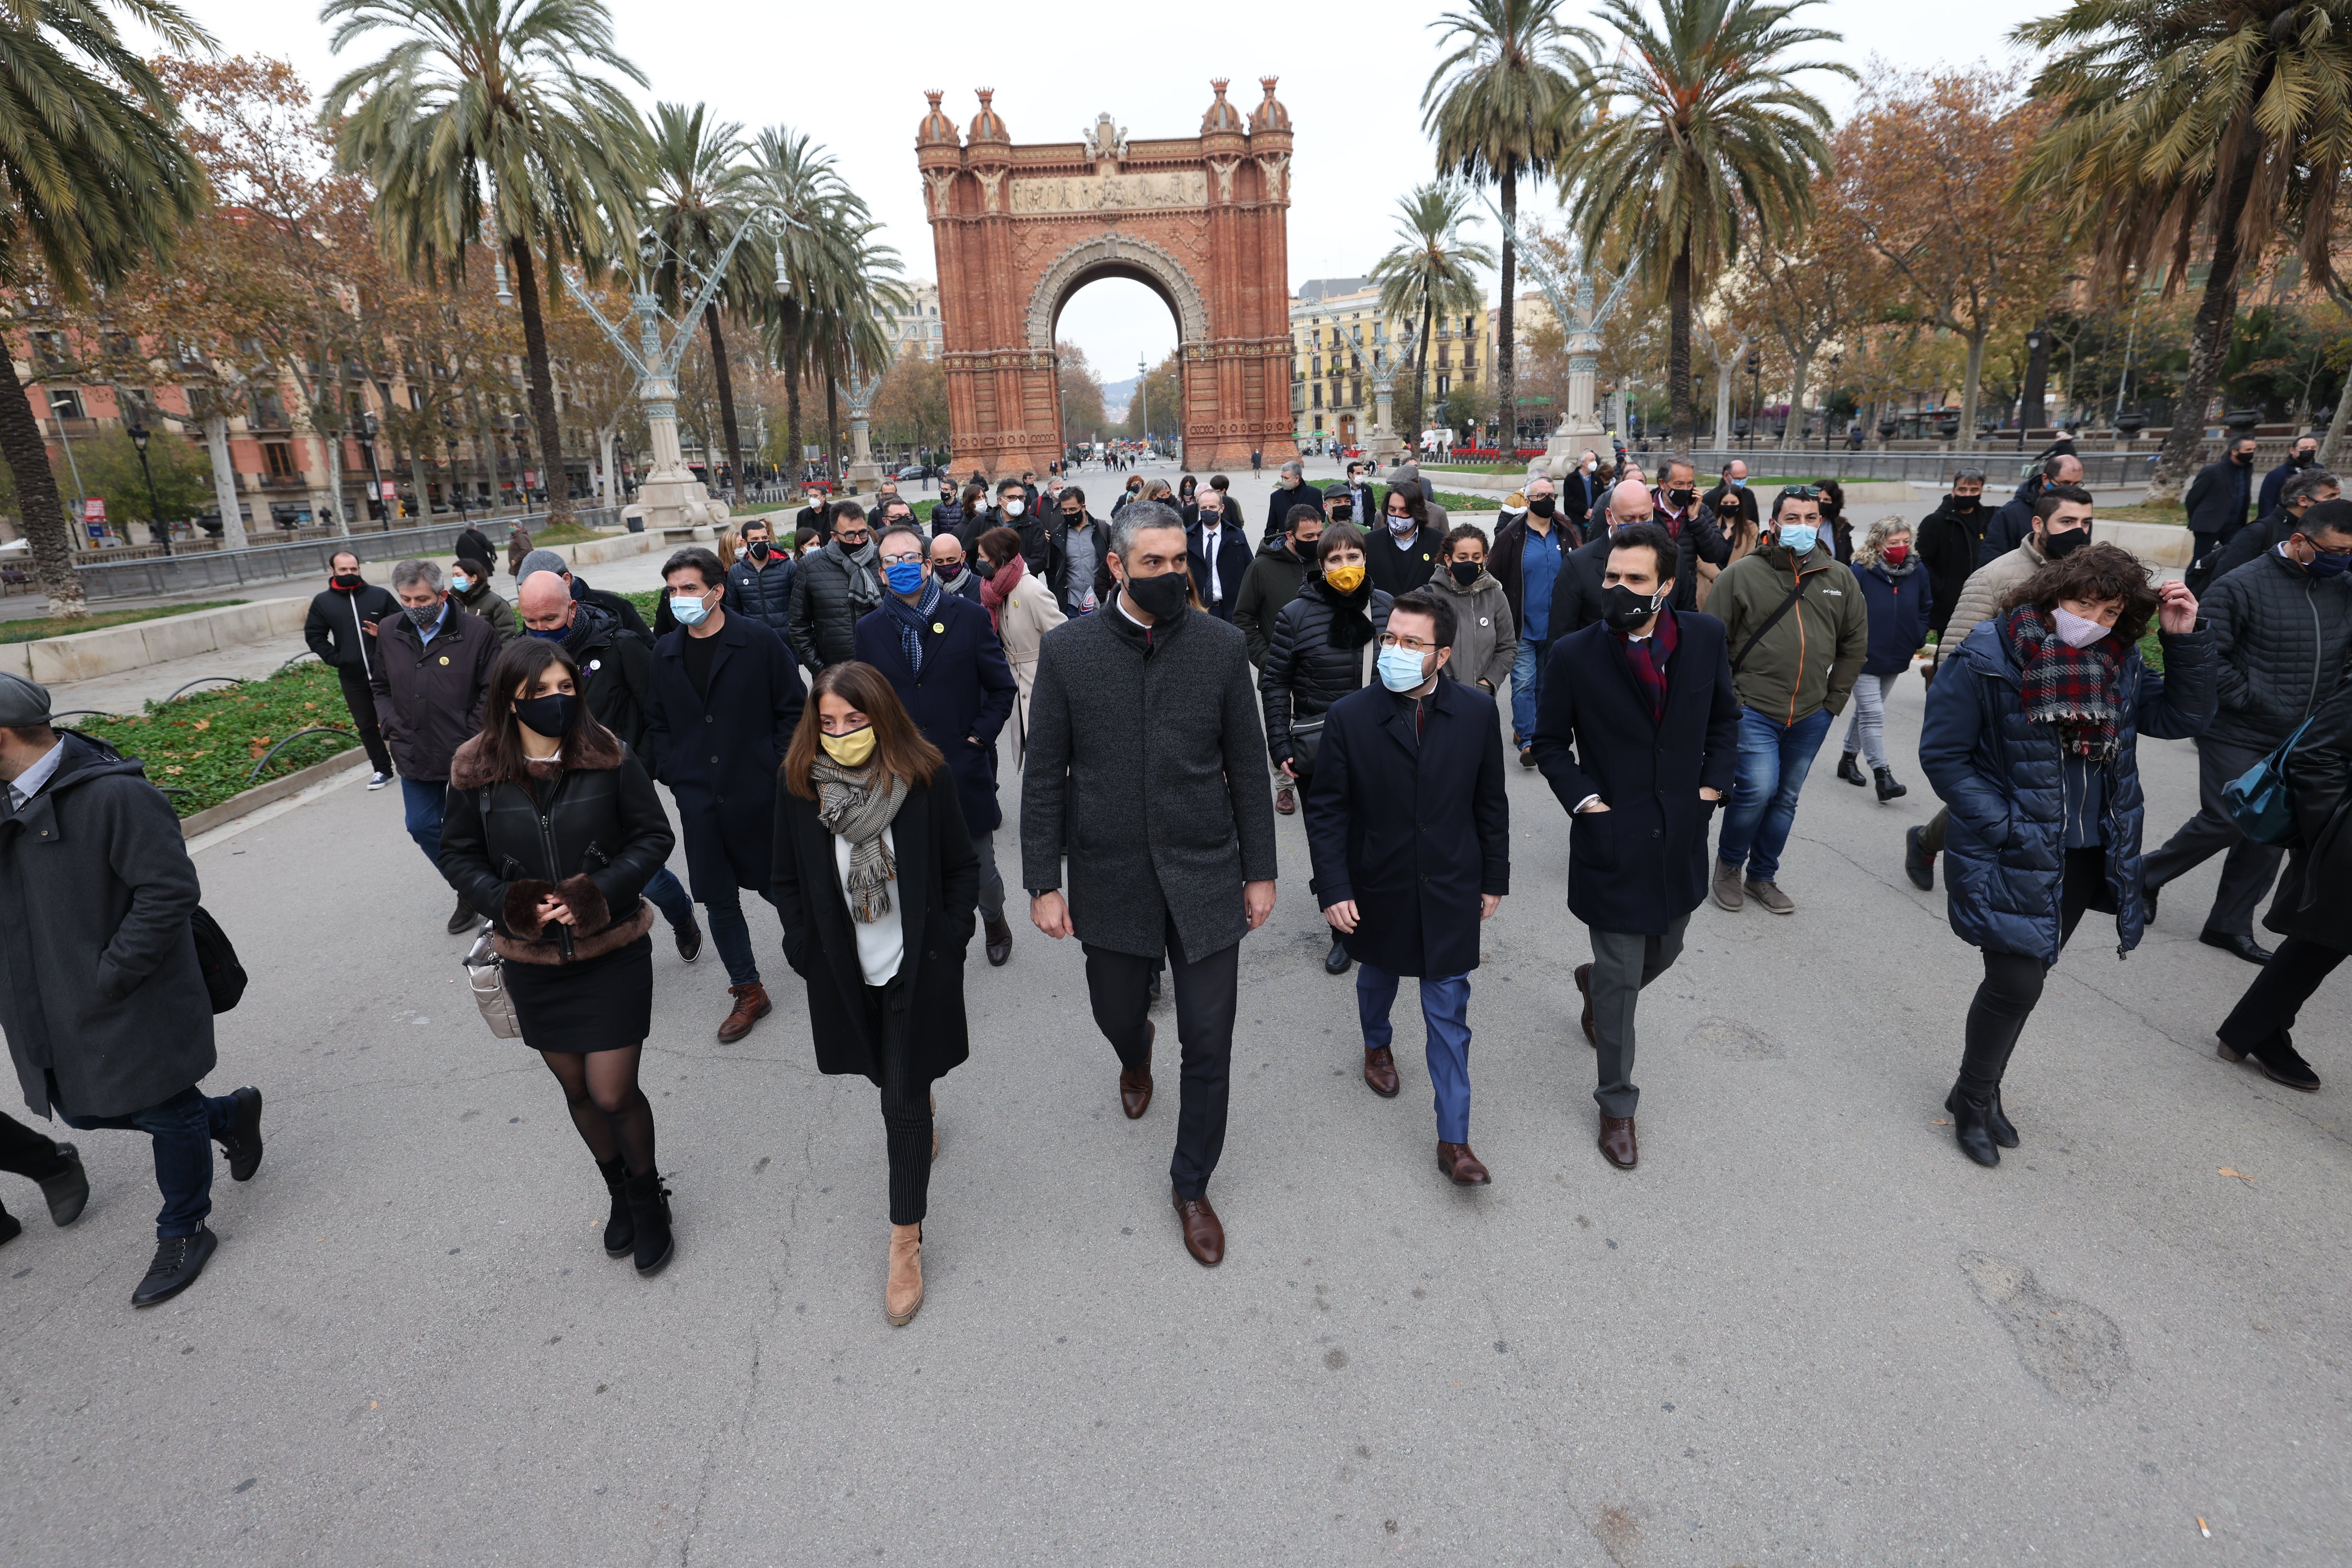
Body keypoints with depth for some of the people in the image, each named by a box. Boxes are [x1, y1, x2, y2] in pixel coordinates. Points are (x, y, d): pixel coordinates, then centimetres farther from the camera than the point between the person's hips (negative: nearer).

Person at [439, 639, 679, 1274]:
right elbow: (458, 854, 3)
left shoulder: (609, 758, -13)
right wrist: (508, 903, -15)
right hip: (532, 961, 3)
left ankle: (649, 1199, 29)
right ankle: (619, 1192, 44)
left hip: (611, 953, -2)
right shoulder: (477, 771, -7)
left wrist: (598, 892, -20)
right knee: (577, 1090, 18)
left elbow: (653, 836, -7)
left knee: (613, 1095, -1)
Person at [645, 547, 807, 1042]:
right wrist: (673, 776, 2)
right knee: (719, 901, 8)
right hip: (699, 801, 4)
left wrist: (778, 771, -8)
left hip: (757, 796, -4)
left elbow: (793, 709, -4)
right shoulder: (664, 653, 7)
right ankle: (748, 992, 22)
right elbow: (657, 723, 14)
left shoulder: (760, 642, -6)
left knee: (777, 884, 9)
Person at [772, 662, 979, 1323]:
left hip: (916, 970, -3)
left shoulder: (924, 780, -14)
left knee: (904, 1102, 1)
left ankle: (906, 1243, 16)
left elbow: (962, 868, -4)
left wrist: (949, 943, -6)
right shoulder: (799, 788, -8)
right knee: (888, 1078, 23)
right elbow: (787, 882, 4)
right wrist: (807, 954, 0)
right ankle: (920, 1122, 57)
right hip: (845, 973, 3)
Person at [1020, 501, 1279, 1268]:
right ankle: (1137, 1056, 59)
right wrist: (1043, 883, -3)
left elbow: (1246, 767, 1)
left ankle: (1191, 1184, 30)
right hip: (1110, 880, 1)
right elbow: (1045, 775, -2)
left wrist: (1260, 871, 3)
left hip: (1205, 879, 0)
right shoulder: (1066, 649, -6)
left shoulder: (1222, 645, -5)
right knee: (1118, 1016, 19)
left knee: (1209, 1047, 5)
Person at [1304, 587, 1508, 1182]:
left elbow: (1490, 803, 1)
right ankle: (1377, 1045, 57)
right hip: (1377, 890, 0)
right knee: (1376, 979, 25)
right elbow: (1326, 811, -9)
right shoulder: (1349, 716, -14)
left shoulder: (1477, 712, -9)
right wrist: (1334, 889, -14)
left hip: (1450, 892, 0)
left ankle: (1453, 1139, 17)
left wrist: (1493, 880, 5)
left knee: (1448, 1015, 6)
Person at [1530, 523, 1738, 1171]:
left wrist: (1713, 784, 1)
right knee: (1619, 981, 4)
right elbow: (1550, 742, 0)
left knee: (1663, 952, 22)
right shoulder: (1575, 654, -11)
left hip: (1682, 839, 4)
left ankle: (1594, 981, 56)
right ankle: (1617, 1106, 23)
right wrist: (1583, 800, -10)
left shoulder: (1705, 637, -3)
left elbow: (1725, 717, 11)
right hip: (1612, 841, -4)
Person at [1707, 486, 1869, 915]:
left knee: (1786, 799, 12)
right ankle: (1729, 864, 11)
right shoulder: (1742, 574, -7)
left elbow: (1855, 643, 13)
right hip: (1754, 710, -4)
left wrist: (1835, 699, 8)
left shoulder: (1840, 579, 6)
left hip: (1811, 716, 5)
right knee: (1758, 790, -15)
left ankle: (1762, 876, 29)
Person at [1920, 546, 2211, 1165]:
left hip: (2086, 857, 6)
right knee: (2017, 982, -5)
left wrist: (2185, 641, -5)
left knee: (2025, 976, 15)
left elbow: (2183, 717, 5)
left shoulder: (2119, 664, 4)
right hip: (2011, 857, -6)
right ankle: (1971, 1099, 18)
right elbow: (1942, 754, -13)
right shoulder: (1988, 659, -15)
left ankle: (1983, 1092, 33)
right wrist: (2000, 825, -17)